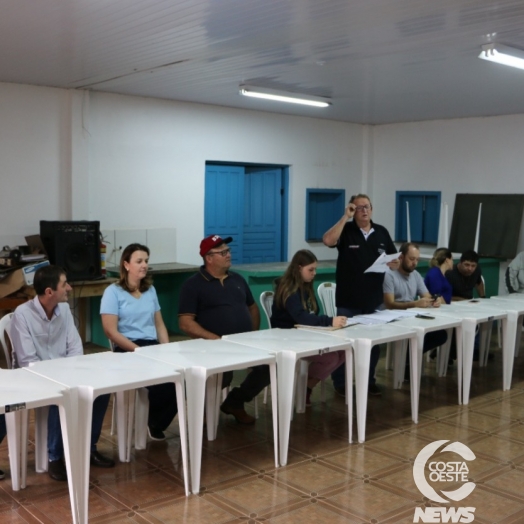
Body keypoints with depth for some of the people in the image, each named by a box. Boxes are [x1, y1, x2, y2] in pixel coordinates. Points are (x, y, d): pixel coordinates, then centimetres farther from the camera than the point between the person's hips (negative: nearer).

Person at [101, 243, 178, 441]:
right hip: (127, 350, -5)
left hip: (153, 346, 5)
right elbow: (111, 332, -8)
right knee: (160, 381, -31)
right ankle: (153, 423, 0)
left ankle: (157, 425, -1)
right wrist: (138, 350, -16)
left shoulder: (150, 290, 16)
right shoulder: (113, 292, -2)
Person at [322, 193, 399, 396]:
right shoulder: (346, 230, -5)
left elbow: (395, 260, 12)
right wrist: (345, 217, -21)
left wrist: (394, 264, -12)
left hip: (373, 300, 4)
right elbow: (328, 240, -26)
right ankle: (340, 383, 18)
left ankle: (369, 380, 28)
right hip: (348, 301, -4)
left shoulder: (382, 232, 7)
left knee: (374, 341, 13)